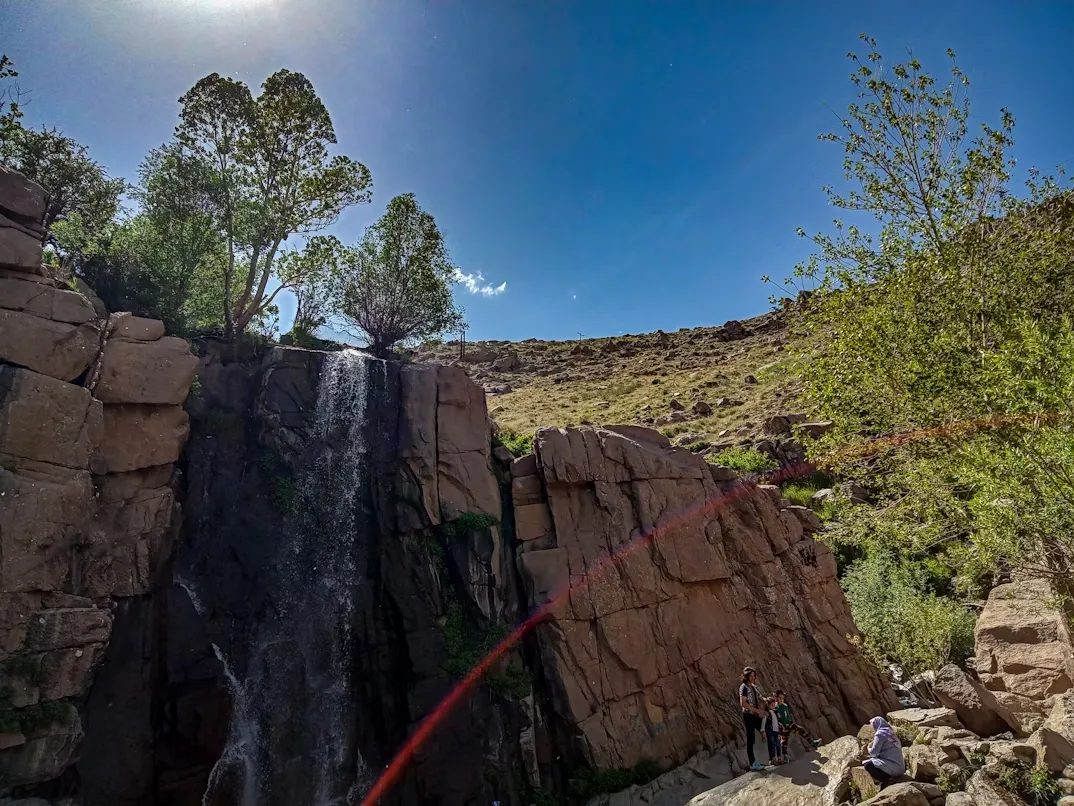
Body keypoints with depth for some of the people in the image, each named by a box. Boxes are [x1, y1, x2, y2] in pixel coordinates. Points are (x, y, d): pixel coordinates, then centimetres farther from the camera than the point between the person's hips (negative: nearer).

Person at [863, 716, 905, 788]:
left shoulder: (880, 734, -11)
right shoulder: (890, 733, 13)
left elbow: (874, 752, -10)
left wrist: (869, 748, 12)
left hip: (892, 767, -9)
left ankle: (885, 781, -11)